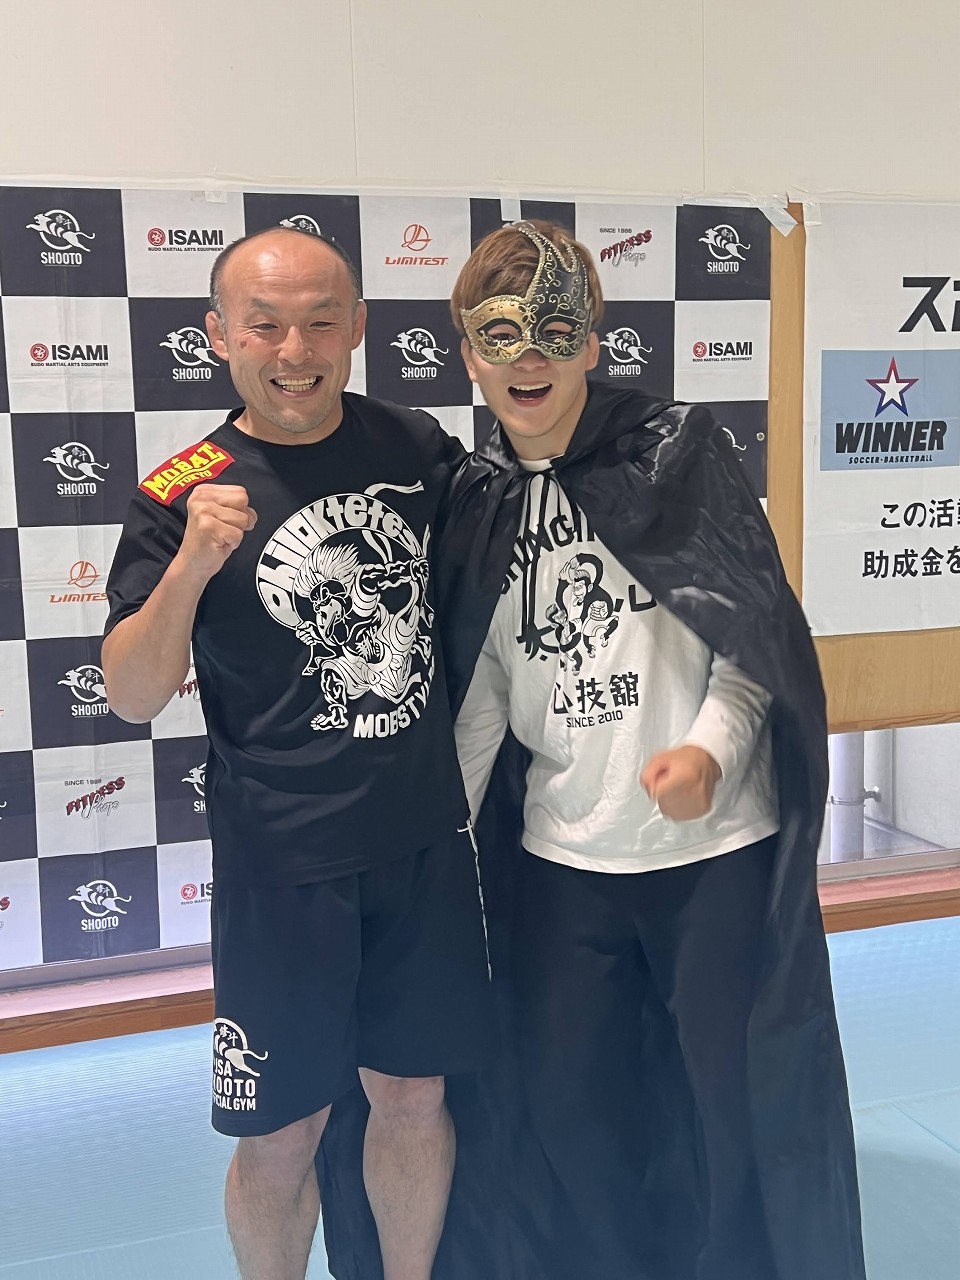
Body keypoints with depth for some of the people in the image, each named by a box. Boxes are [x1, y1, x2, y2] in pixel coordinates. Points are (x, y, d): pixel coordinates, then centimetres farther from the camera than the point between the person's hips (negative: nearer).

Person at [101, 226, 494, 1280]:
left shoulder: (418, 448, -2)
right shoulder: (185, 495, -11)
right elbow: (131, 697, -10)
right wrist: (190, 565, -26)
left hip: (427, 842, 3)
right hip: (283, 865, -3)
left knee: (414, 1097, 17)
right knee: (282, 1133, 9)